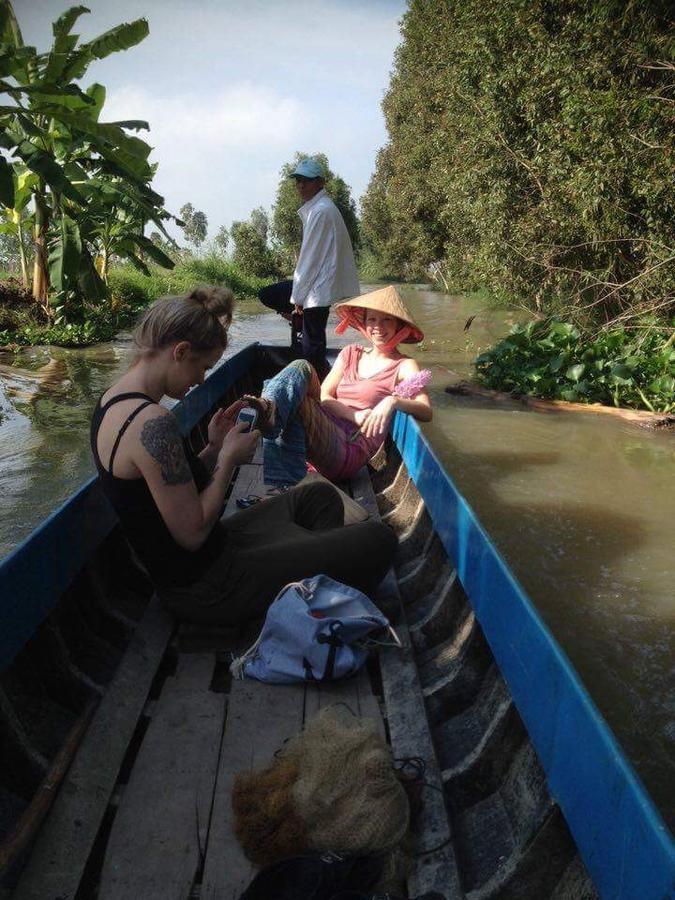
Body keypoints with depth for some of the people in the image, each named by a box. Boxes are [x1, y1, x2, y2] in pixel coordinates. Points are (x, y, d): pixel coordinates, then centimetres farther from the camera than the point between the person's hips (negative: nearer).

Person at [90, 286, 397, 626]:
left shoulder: (111, 403, 5)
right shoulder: (153, 424, -28)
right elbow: (193, 533, -24)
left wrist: (214, 449, 1)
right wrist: (228, 458, -13)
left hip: (176, 570, 11)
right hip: (205, 591, -11)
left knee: (320, 496, 22)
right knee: (377, 541, -10)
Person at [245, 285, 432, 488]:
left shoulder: (404, 366, 10)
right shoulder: (351, 353, 23)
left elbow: (426, 412, -5)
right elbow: (323, 397, 11)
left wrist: (393, 401, -23)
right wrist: (356, 416, -8)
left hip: (349, 452, -5)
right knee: (300, 367, -18)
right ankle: (269, 408, -44)